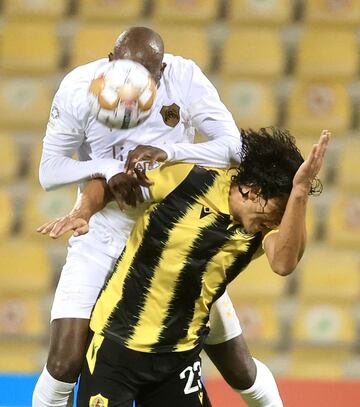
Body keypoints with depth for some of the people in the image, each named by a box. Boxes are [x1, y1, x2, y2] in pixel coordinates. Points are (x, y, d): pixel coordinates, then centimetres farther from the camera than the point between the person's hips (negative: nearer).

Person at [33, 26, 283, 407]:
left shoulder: (185, 77, -14)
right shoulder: (78, 88, -14)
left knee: (240, 371, 6)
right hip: (102, 237, -1)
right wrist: (107, 170, -30)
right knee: (65, 364, -17)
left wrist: (169, 152, -35)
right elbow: (49, 171, -11)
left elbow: (233, 146, -17)